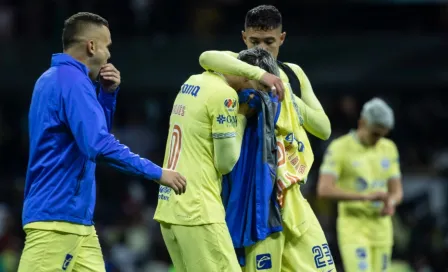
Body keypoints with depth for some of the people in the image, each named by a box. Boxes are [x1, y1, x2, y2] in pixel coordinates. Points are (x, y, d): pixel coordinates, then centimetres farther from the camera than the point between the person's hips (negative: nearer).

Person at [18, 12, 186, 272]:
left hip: (74, 217, 10)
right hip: (56, 216, -10)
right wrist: (157, 172, -19)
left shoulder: (54, 79, 17)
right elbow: (99, 145, -24)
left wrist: (108, 94, 11)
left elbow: (92, 131, 27)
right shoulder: (72, 80, -14)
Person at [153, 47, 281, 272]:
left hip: (169, 205, 9)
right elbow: (226, 162, -9)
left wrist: (239, 113, 12)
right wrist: (242, 116, 0)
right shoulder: (224, 94, -12)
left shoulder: (192, 83, 15)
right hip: (197, 211, -9)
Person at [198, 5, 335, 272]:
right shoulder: (241, 68, -3)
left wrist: (288, 97, -5)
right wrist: (258, 74, -36)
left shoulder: (293, 74, 14)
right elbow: (207, 58, -28)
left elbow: (324, 129, 7)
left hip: (292, 192, 6)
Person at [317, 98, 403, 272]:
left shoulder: (388, 148, 10)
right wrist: (365, 196, -27)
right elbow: (324, 190, -19)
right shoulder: (340, 148, -8)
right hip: (353, 230, -6)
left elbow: (397, 191, 14)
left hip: (381, 230, 6)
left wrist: (390, 202, -12)